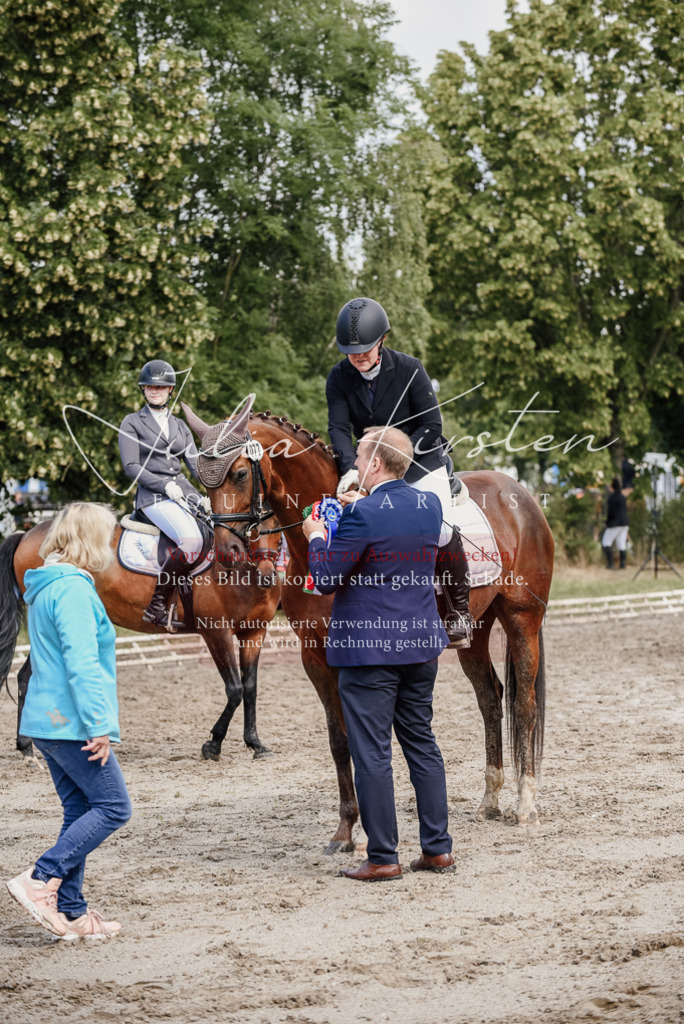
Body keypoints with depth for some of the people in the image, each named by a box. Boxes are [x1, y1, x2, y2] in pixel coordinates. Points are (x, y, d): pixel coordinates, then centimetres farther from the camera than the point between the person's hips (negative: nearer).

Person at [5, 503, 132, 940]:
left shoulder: (46, 588, 16)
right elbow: (81, 663, -22)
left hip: (48, 721, 10)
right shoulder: (74, 590, -16)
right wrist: (99, 725, -21)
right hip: (71, 723, -10)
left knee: (80, 811, 11)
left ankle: (71, 911, 11)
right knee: (113, 806, -5)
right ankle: (41, 880, -10)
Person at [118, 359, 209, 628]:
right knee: (191, 540, -32)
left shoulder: (180, 426, 20)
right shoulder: (132, 423, 6)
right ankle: (157, 606, -27)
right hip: (153, 497, -6)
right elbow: (131, 466, -4)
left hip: (186, 492, 6)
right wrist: (165, 485, -16)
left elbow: (195, 464, 11)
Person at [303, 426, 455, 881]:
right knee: (422, 743, 16)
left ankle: (383, 858, 4)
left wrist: (317, 537, 2)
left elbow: (326, 580, -14)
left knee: (372, 754, 0)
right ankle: (438, 848, 18)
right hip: (422, 643, 7)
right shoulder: (430, 505, 3)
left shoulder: (364, 516, -18)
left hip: (368, 650, -7)